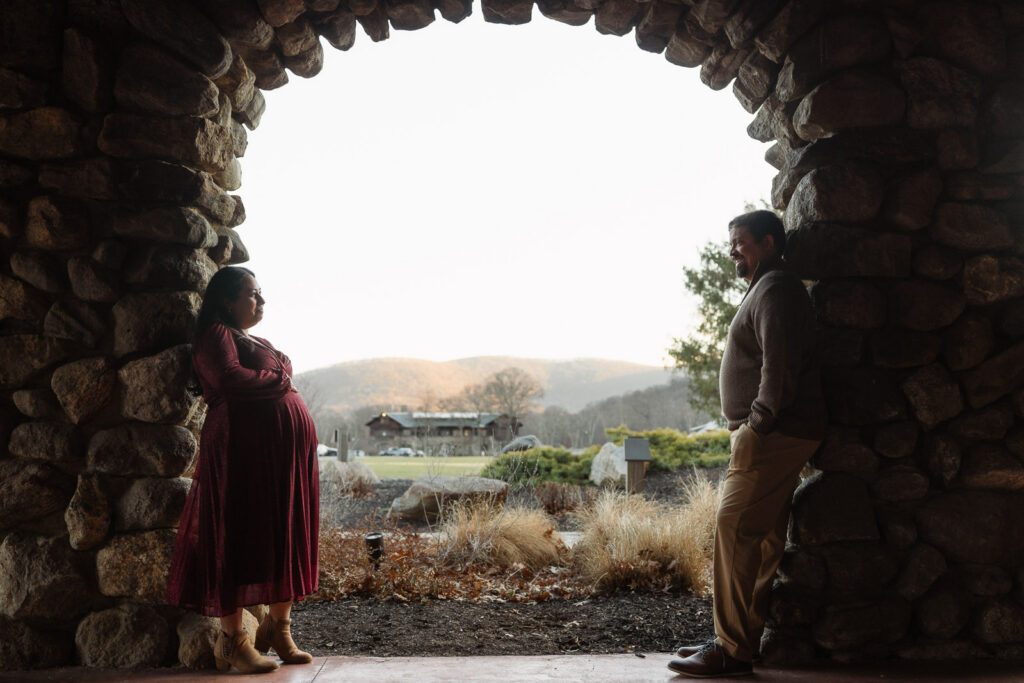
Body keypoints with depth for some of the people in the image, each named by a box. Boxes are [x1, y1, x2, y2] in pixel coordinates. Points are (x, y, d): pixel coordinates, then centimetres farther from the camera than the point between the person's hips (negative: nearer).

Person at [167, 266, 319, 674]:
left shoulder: (259, 343, 26)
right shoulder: (216, 335, -3)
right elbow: (230, 379, -20)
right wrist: (280, 381, -7)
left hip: (287, 453, 9)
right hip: (244, 449, -9)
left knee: (287, 540, 8)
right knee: (241, 538, -6)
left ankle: (279, 628, 18)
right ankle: (232, 640, 0)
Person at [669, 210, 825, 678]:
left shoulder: (775, 291, -11)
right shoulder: (767, 289, 23)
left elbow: (780, 369, -21)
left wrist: (757, 425, -18)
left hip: (771, 436, -11)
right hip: (774, 435, 11)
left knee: (735, 530, -11)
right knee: (762, 535, 10)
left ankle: (732, 649, -8)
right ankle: (745, 637, 15)